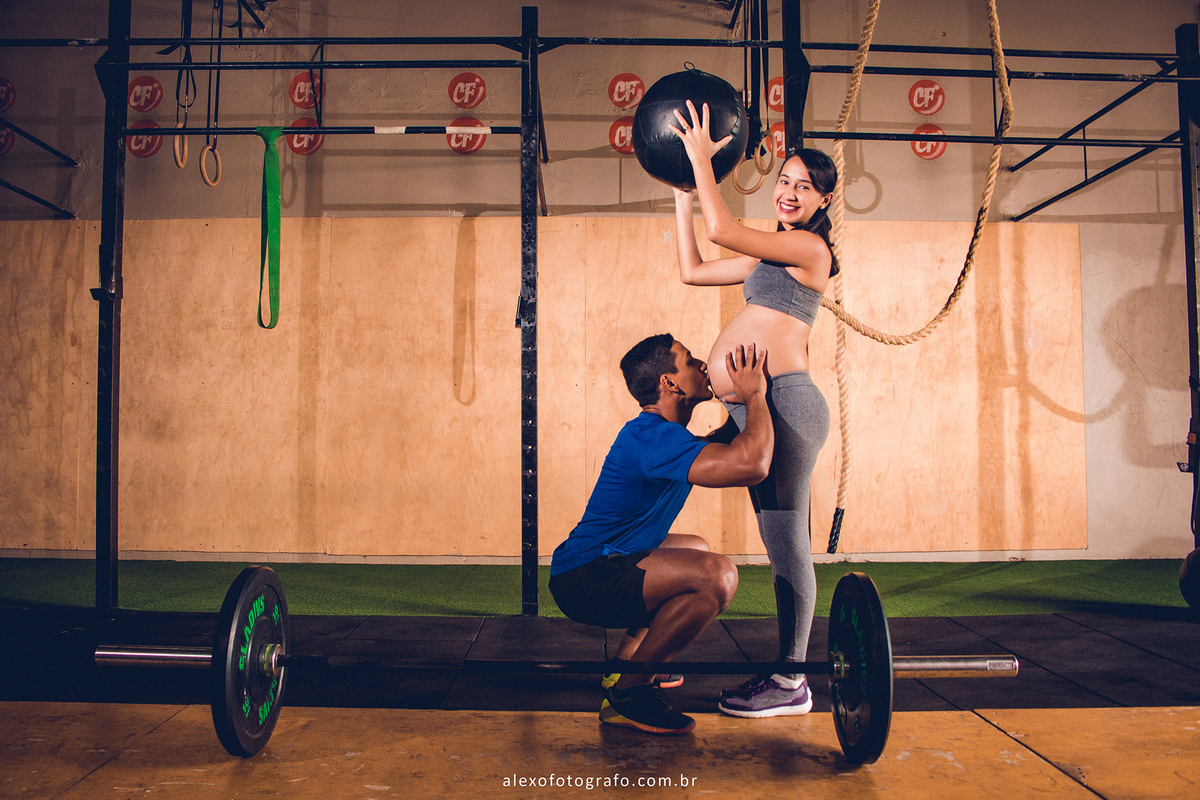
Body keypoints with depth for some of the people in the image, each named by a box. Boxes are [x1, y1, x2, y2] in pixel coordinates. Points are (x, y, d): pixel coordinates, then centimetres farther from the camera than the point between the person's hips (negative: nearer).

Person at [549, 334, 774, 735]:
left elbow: (731, 449, 33)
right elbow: (751, 465, -33)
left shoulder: (659, 433, 13)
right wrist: (755, 396, -17)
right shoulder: (652, 437, -21)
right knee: (717, 573, -27)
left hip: (599, 565, 11)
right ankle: (626, 693, -11)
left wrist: (748, 403, 18)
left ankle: (625, 664, 22)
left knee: (696, 549, 30)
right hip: (584, 578, -11)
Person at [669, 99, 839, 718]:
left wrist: (701, 159, -3)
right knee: (780, 543, 11)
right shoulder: (774, 253, 23)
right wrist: (682, 192, 25)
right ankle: (786, 672, 20)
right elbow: (692, 270, 25)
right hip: (756, 406, 10)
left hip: (782, 400, -10)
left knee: (786, 540, -6)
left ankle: (790, 683, 1)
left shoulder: (807, 245, -5)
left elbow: (721, 229, -14)